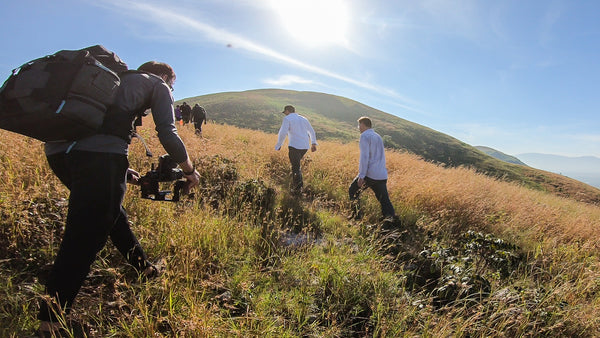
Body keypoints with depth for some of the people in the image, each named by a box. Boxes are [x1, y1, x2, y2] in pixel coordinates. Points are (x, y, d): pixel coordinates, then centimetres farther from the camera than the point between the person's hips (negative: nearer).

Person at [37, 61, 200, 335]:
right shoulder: (157, 85, 16)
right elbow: (167, 135, 3)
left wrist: (122, 170, 35)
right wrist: (190, 170, 17)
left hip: (57, 150, 9)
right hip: (99, 154, -8)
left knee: (109, 212, 24)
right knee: (84, 237, -5)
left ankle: (146, 270, 40)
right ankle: (50, 323, -1)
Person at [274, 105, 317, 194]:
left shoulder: (287, 119, 0)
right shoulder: (303, 118, 20)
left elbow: (282, 133, -12)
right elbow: (311, 131, 25)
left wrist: (278, 146, -4)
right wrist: (313, 143, 31)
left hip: (294, 146, -7)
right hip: (305, 146, 7)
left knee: (295, 167, -1)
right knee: (295, 163, 22)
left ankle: (298, 187, -6)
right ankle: (295, 183, 18)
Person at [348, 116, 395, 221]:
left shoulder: (365, 136, -6)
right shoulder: (378, 137, 20)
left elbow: (364, 157, -16)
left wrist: (361, 176, -18)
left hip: (370, 174, -7)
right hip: (382, 175, 7)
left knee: (353, 191, 14)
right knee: (385, 200, 8)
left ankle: (356, 215, 14)